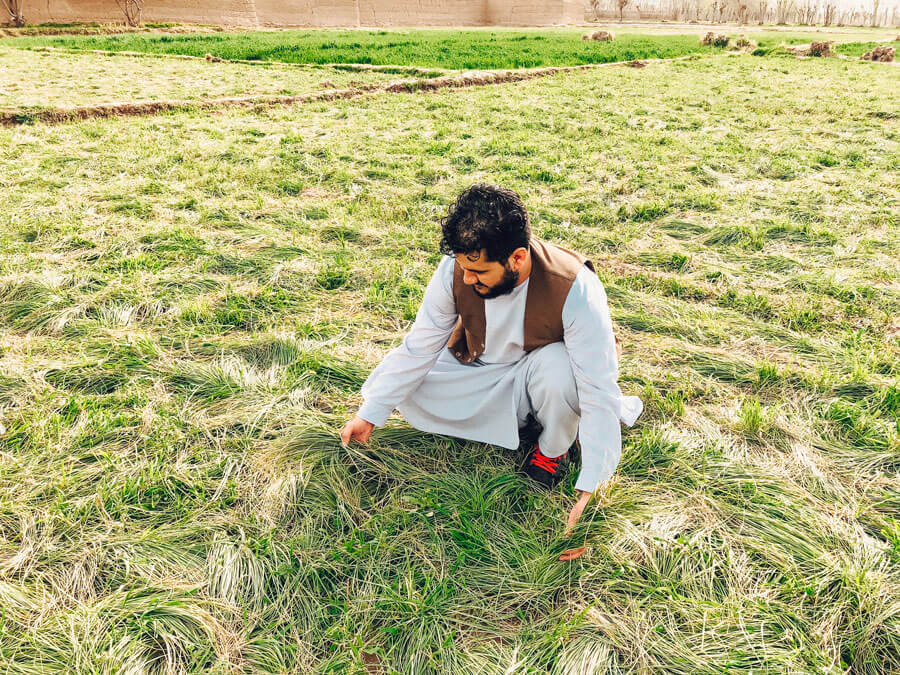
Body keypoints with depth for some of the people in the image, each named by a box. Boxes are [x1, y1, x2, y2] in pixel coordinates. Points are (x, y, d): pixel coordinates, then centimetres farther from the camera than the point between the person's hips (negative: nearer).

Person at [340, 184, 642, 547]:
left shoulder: (575, 289, -33)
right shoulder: (456, 269, -23)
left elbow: (599, 392, -32)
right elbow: (420, 346, -12)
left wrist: (589, 489, -35)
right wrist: (369, 415, -14)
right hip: (478, 368, 4)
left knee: (557, 366, -39)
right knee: (398, 383, -17)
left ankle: (553, 447, -4)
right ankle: (517, 416, 3)